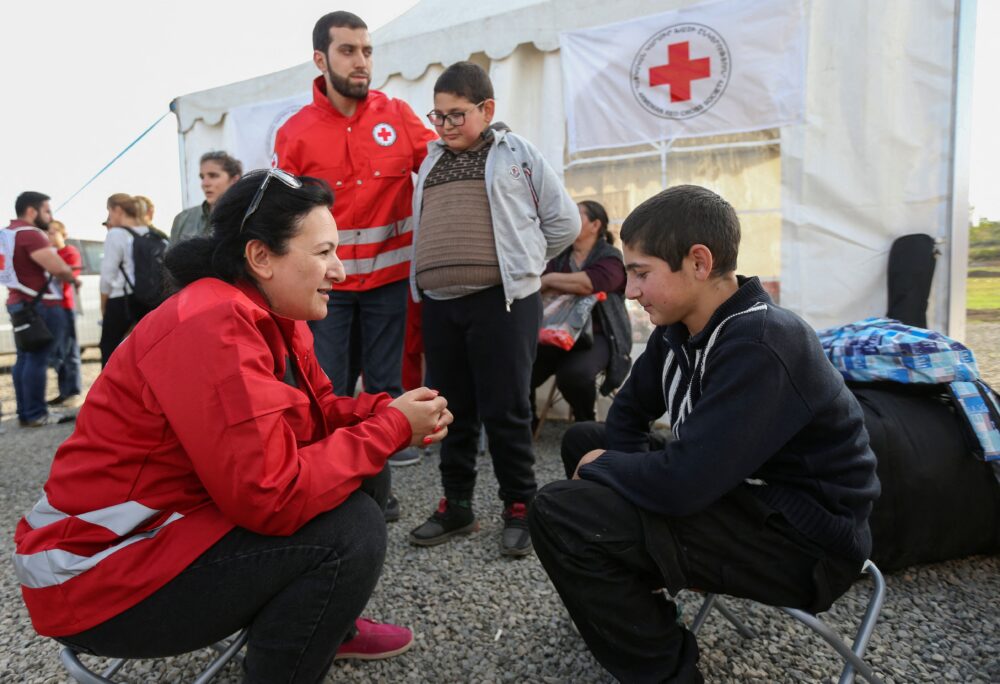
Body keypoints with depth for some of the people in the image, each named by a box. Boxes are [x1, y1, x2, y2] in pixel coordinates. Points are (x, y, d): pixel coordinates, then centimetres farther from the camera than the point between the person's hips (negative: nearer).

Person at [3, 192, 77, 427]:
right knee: (37, 360, -6)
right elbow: (58, 268, -23)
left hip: (19, 303, 10)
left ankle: (25, 413, 17)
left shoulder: (8, 232, 16)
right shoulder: (30, 234, -16)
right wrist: (73, 278, -4)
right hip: (40, 305, -10)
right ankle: (36, 414, -2)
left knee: (25, 359, 12)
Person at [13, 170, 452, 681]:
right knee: (350, 528, -23)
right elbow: (272, 494, -33)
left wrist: (389, 411, -11)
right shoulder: (212, 328, -28)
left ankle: (327, 622, 24)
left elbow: (314, 412, 8)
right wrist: (392, 428, -23)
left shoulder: (272, 316, 2)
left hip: (186, 518, 9)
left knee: (364, 471, 5)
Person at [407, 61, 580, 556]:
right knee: (452, 409, 11)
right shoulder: (431, 163, 18)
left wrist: (520, 263, 10)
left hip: (501, 300, -5)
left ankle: (519, 508, 14)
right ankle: (456, 505, 24)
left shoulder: (515, 154, 5)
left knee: (504, 410, -1)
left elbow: (564, 221, 6)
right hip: (439, 304, 5)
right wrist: (437, 270, 13)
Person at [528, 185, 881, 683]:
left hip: (803, 539, -9)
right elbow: (629, 413, 11)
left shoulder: (761, 347, -27)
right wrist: (629, 472, -7)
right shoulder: (679, 329, 0)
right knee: (581, 438, 14)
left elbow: (683, 483, -32)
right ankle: (639, 596, 23)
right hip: (737, 494, 9)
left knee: (559, 514, -22)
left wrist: (600, 466, -13)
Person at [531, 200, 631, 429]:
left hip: (597, 335, -4)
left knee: (573, 374, -34)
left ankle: (585, 423, -2)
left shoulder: (610, 257, 0)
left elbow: (591, 283, -23)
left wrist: (551, 280, -12)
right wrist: (572, 287, -14)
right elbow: (540, 288, 5)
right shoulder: (560, 257, 18)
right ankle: (527, 423, 8)